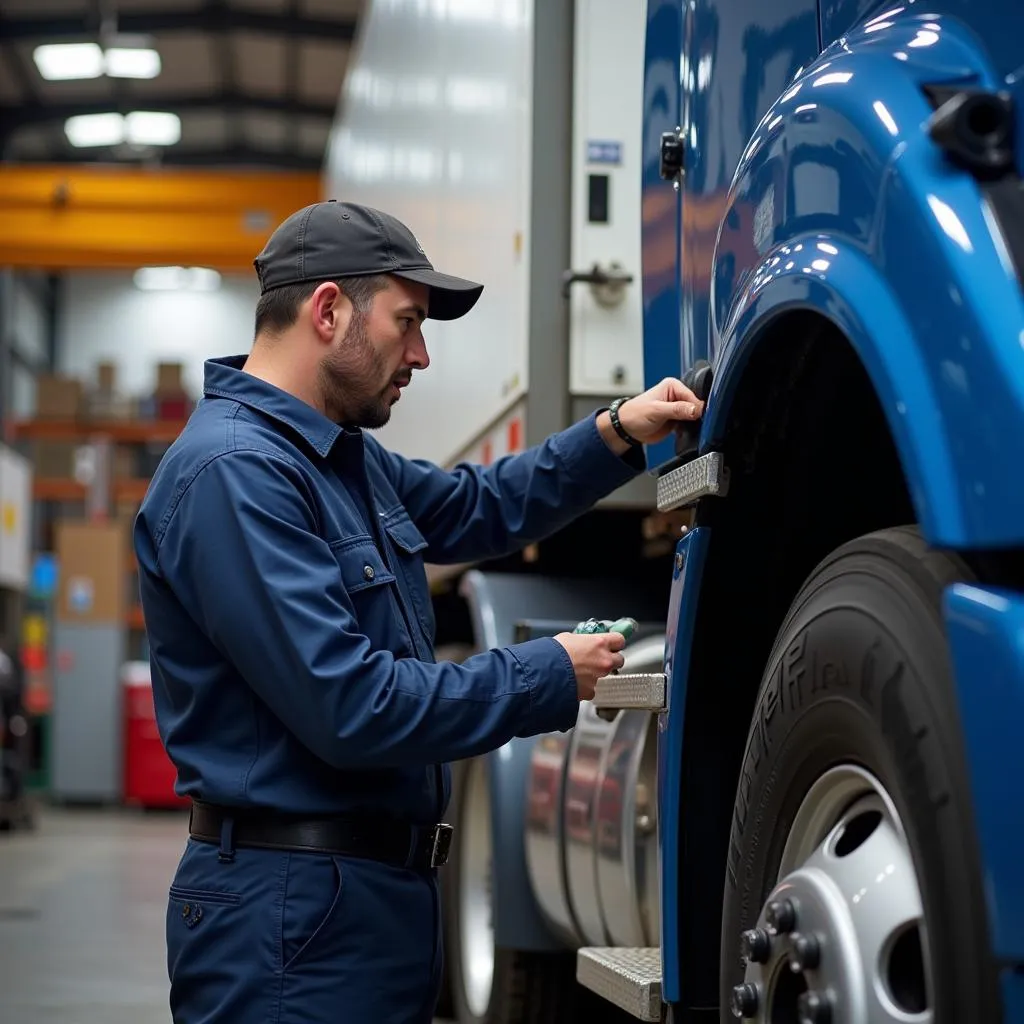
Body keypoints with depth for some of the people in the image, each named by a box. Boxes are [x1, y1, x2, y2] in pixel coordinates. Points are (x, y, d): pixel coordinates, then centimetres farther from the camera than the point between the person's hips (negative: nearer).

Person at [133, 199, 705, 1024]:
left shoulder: (343, 454, 12)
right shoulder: (235, 473, -19)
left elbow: (476, 511, 28)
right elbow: (352, 709, -25)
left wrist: (618, 433, 13)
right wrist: (550, 678, -14)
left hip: (384, 891, 10)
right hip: (293, 903, -10)